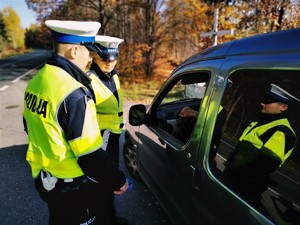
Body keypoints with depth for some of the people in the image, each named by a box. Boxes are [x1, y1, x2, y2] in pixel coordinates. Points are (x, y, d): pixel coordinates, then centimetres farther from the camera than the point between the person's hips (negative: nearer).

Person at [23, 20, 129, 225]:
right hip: (73, 187, -8)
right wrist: (118, 181, -12)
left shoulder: (36, 82, -1)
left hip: (44, 178, 8)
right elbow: (90, 155, -27)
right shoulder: (73, 93, -29)